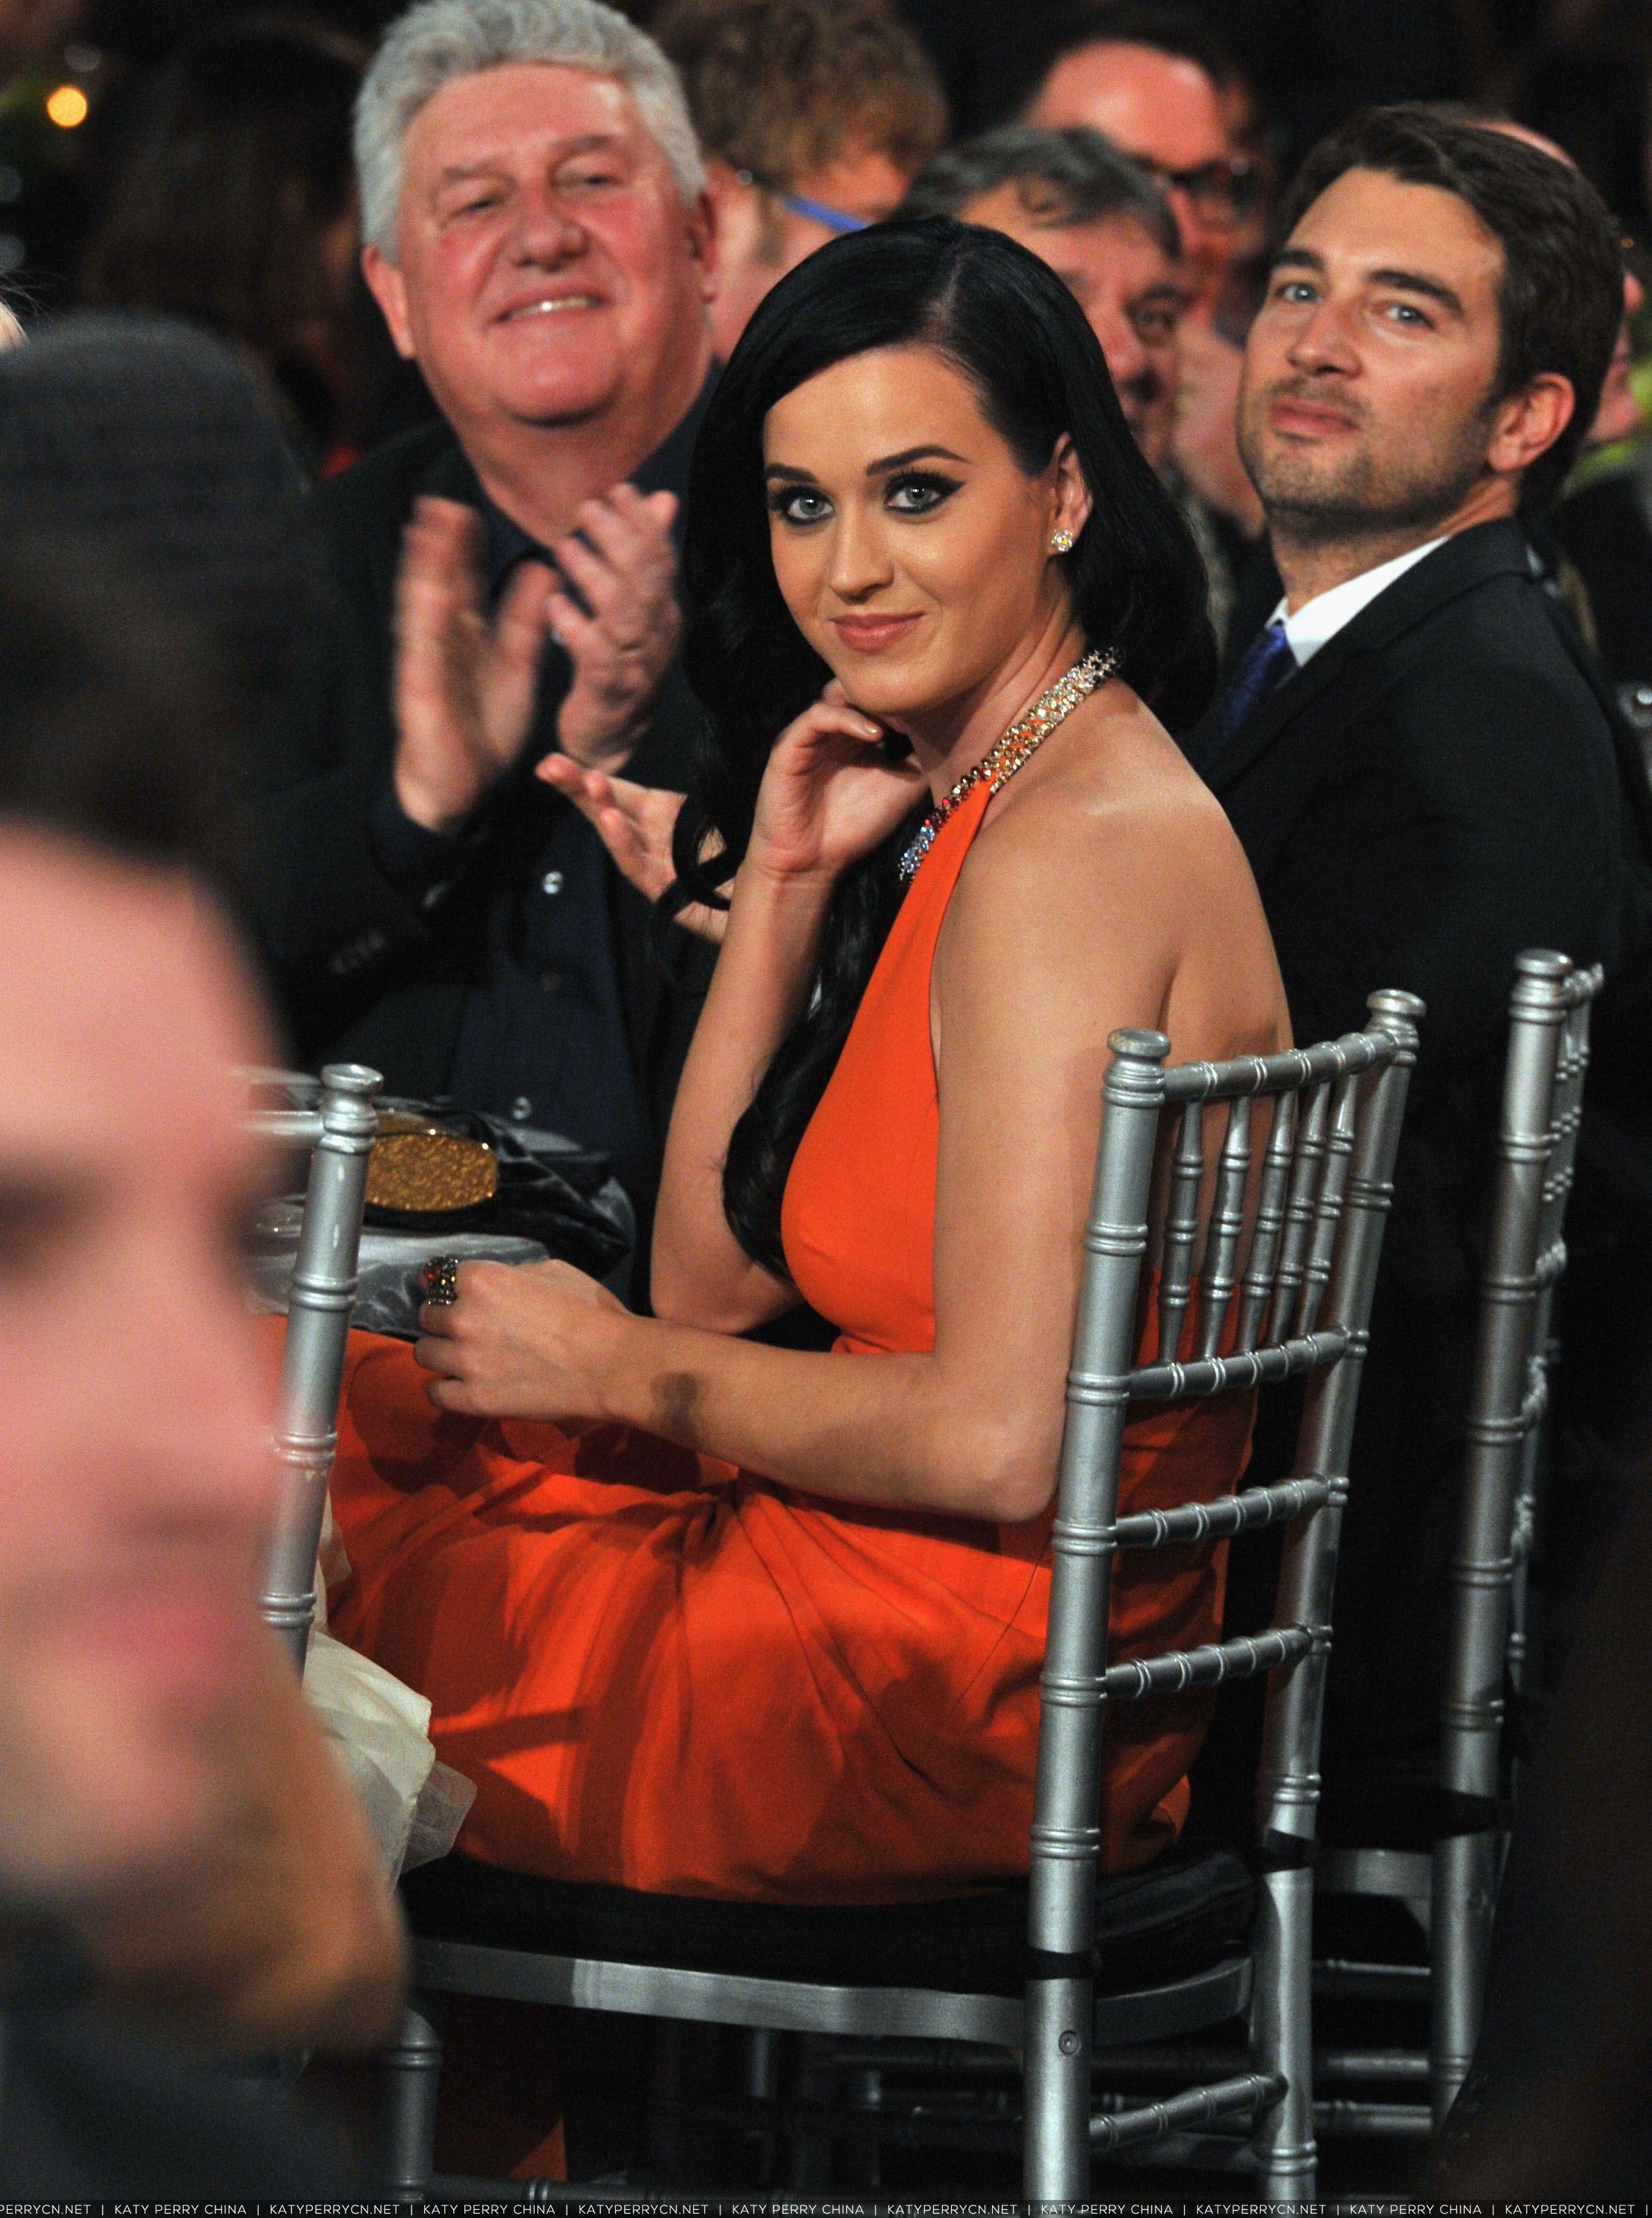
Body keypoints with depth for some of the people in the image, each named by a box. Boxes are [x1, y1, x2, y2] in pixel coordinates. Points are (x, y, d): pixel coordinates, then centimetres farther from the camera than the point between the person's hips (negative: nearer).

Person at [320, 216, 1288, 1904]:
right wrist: (781, 881, 0)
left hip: (938, 1701, -9)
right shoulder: (966, 808, 10)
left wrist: (622, 1369, -10)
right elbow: (714, 1276, 11)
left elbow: (997, 1437, -26)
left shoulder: (1066, 850, -21)